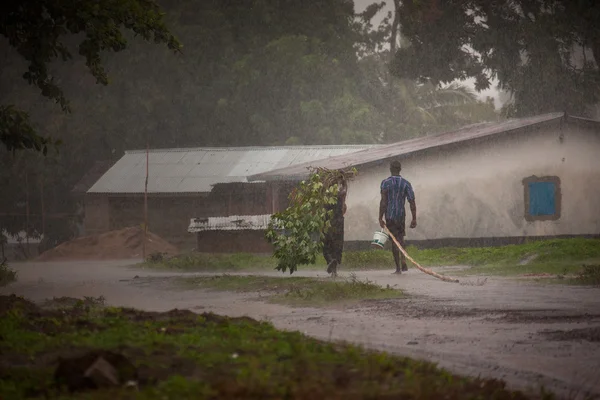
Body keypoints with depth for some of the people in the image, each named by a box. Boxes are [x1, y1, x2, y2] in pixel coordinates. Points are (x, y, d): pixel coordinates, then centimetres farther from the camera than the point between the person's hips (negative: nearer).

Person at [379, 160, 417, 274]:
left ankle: (398, 268, 0)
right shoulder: (406, 184, 2)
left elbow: (383, 201, -12)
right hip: (401, 214, 3)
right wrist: (414, 219, 3)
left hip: (390, 215, -3)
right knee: (400, 237, 20)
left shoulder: (385, 183, -6)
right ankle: (404, 261, 2)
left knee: (394, 240, 2)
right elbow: (412, 202, -1)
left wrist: (380, 218, -10)